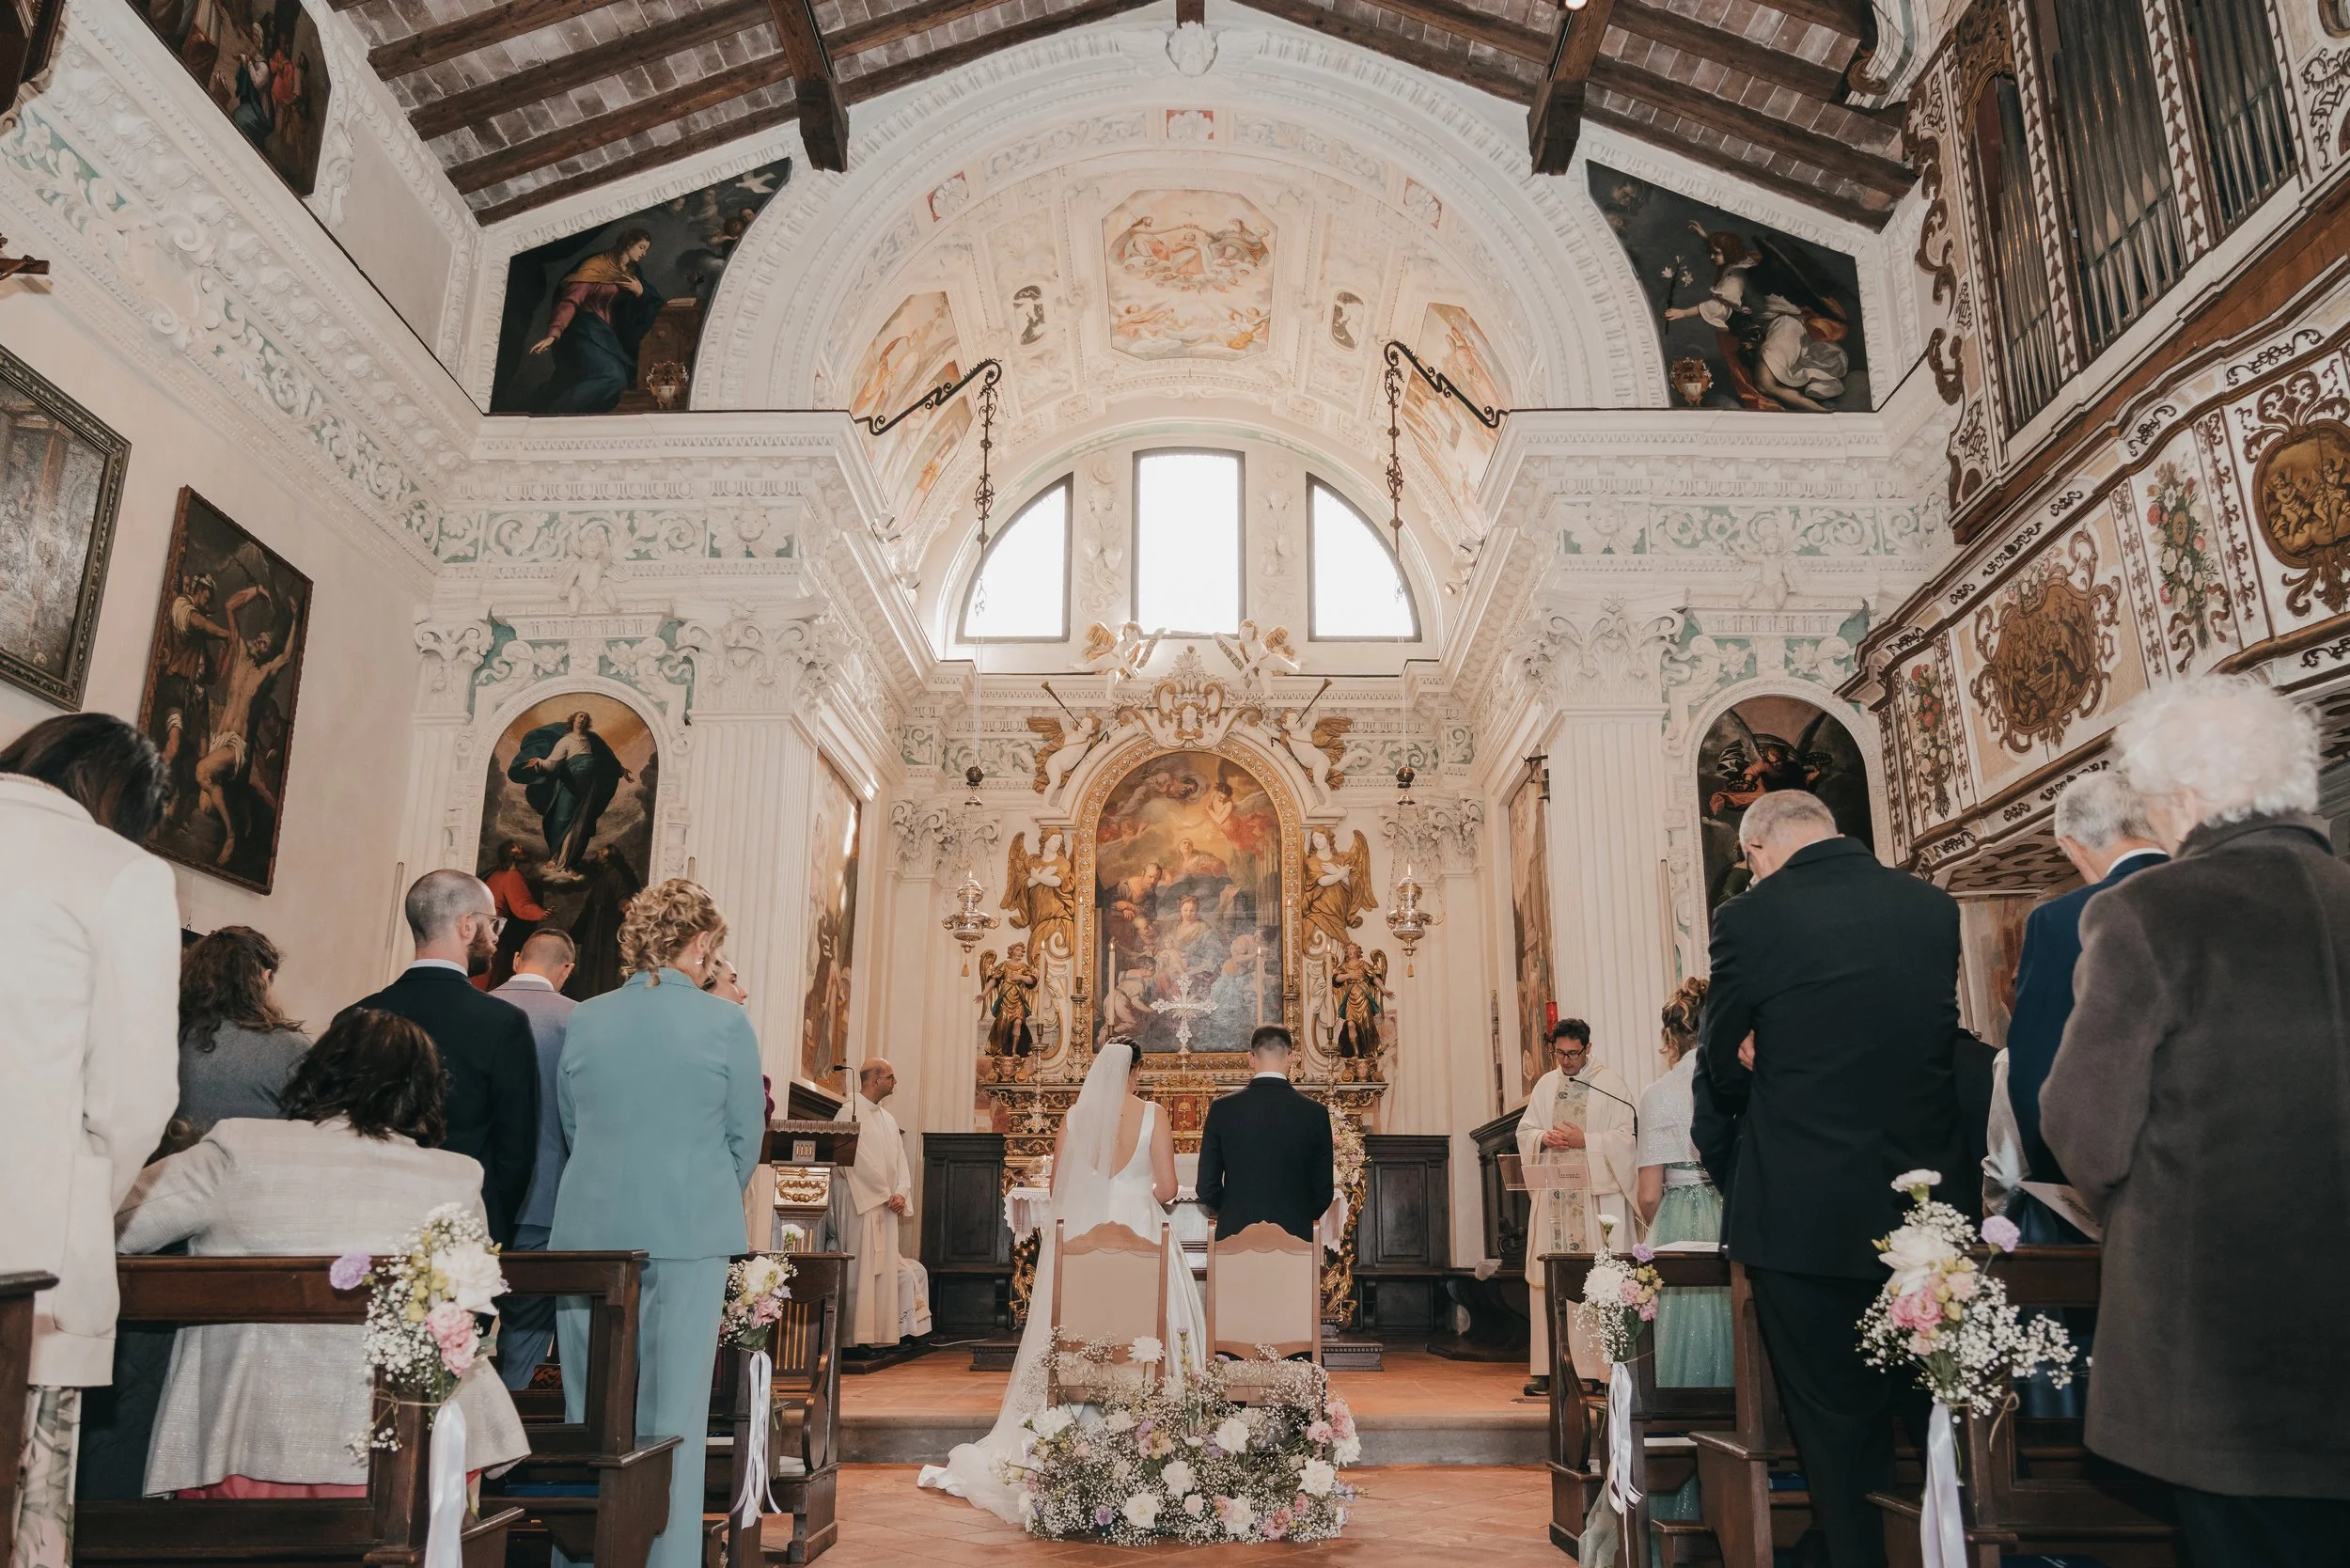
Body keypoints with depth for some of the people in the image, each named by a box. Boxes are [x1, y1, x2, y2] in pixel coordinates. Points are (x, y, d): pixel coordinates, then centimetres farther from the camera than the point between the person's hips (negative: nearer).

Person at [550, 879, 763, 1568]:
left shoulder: (583, 1021, 3)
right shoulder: (725, 1023, -6)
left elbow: (570, 1128, 11)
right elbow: (746, 1136, 1)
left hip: (588, 1228, 3)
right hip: (688, 1233, -3)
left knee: (589, 1412, 14)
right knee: (673, 1413, 4)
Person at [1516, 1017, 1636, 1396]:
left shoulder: (1610, 1083, 0)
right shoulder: (1545, 1085, 14)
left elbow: (1625, 1136, -6)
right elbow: (1524, 1131, 16)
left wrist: (1585, 1141, -16)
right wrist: (1544, 1138, -5)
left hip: (1597, 1196, -4)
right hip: (1553, 1195, 4)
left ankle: (1603, 1368, 1)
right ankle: (1546, 1368, 7)